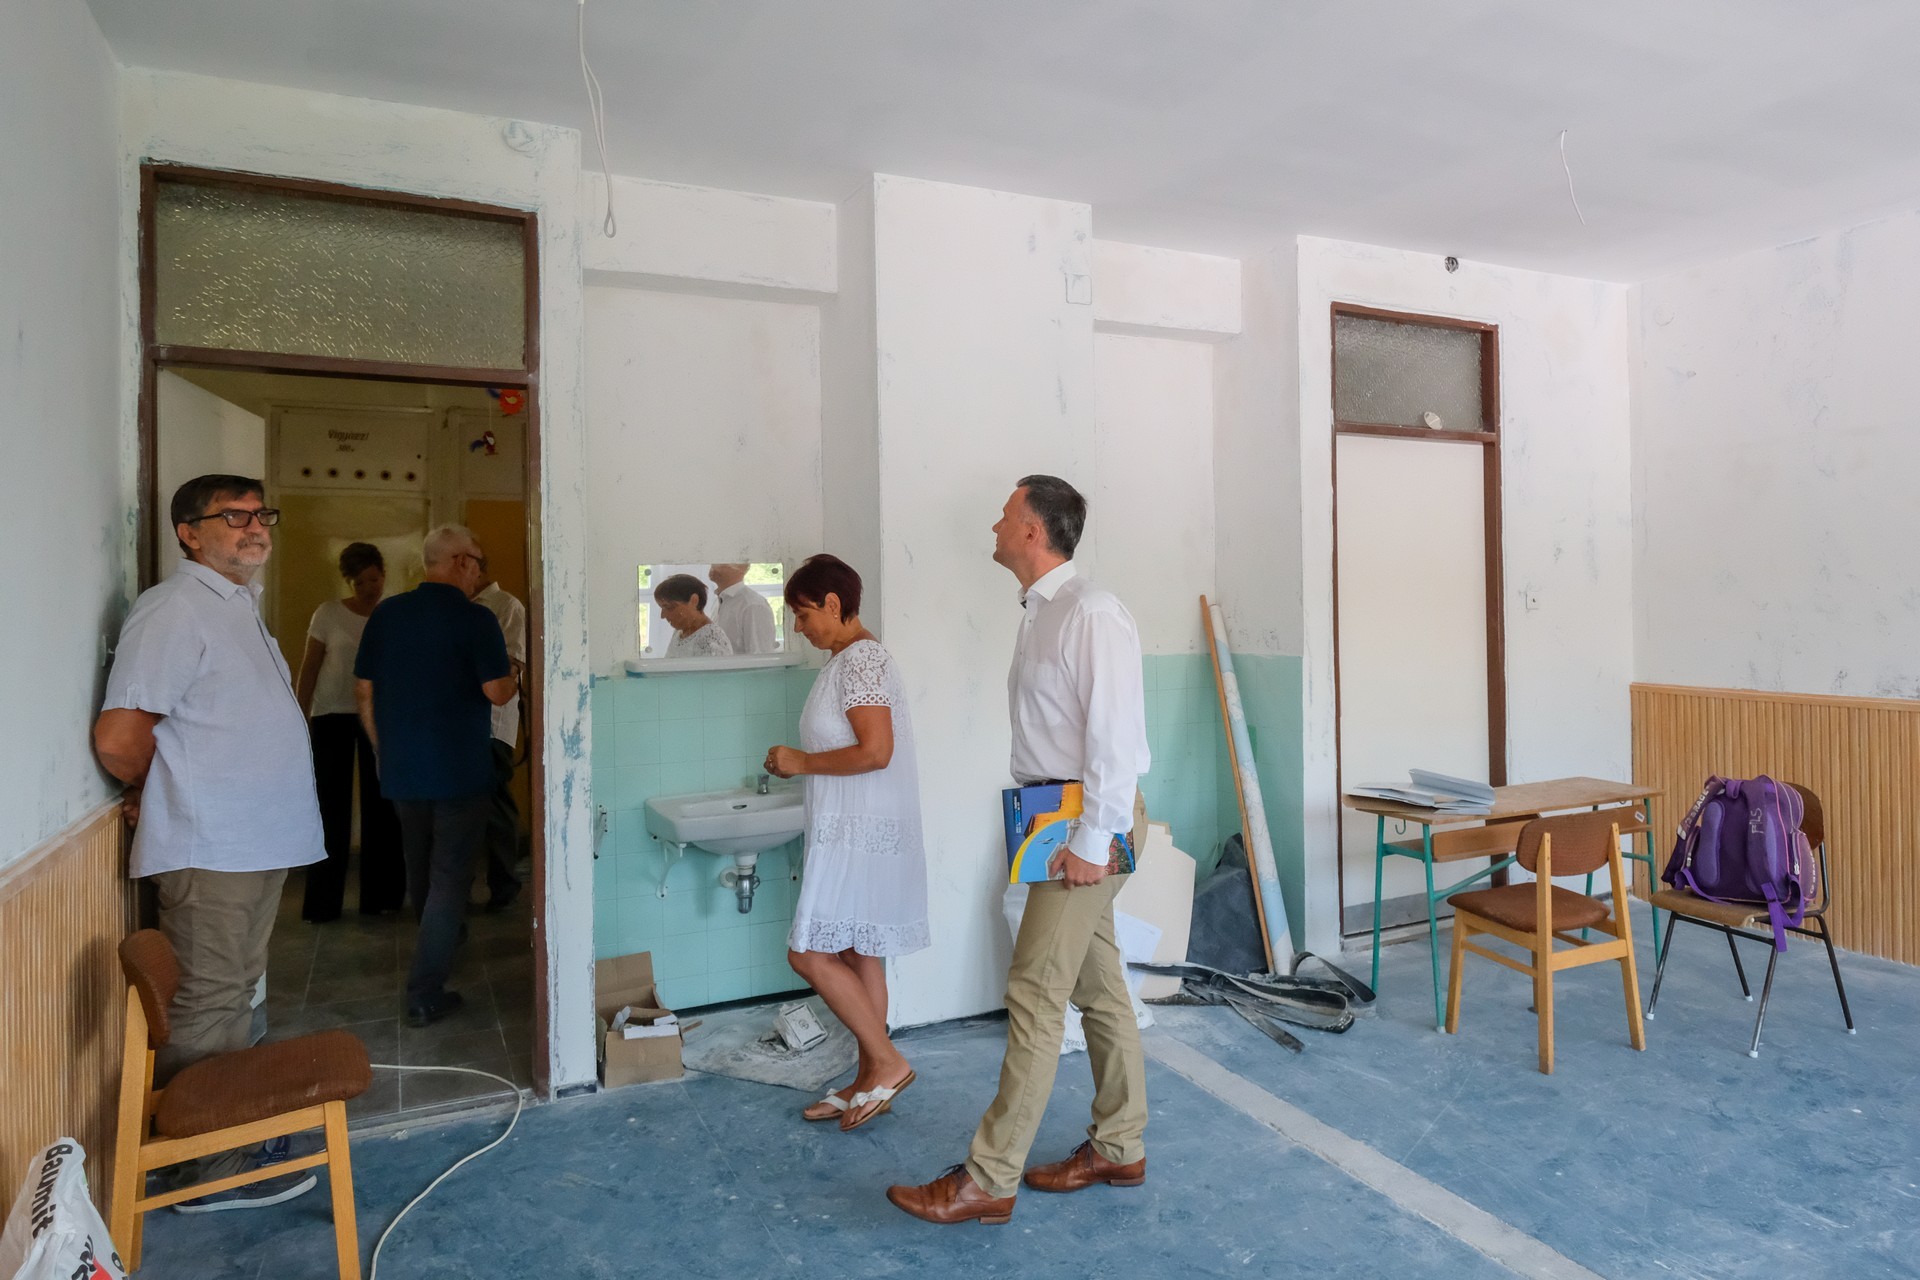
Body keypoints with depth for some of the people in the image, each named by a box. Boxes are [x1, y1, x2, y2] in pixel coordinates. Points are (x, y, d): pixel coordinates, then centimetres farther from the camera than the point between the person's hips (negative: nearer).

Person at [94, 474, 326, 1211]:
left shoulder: (239, 605, 16)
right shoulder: (175, 609, -15)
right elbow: (118, 737, -19)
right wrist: (167, 795, -3)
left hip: (256, 840, 9)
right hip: (209, 849, -9)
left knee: (234, 997, 18)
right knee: (209, 1009, 1)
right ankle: (212, 1168, 14)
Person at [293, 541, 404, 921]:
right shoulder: (329, 614, -2)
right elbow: (308, 670, 1)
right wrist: (301, 720, -3)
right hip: (332, 715, -2)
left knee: (380, 805, 5)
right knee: (332, 807, 0)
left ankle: (379, 896, 17)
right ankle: (322, 902, 11)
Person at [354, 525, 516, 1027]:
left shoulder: (385, 614, 4)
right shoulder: (475, 619, -14)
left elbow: (363, 690, 8)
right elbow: (498, 692, -18)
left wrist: (383, 750, 17)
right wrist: (512, 673, 5)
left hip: (400, 769, 6)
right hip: (460, 772, -6)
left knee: (419, 869, 23)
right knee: (448, 877, 1)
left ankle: (439, 942, 47)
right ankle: (424, 996, 1)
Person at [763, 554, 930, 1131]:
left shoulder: (860, 660, -17)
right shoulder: (849, 659, 14)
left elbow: (875, 752, -25)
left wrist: (803, 761, -15)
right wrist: (801, 763, 10)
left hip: (860, 834, -10)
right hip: (851, 830, 10)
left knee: (810, 954, -6)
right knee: (859, 956, 14)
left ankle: (886, 1063, 6)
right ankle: (869, 1082, 24)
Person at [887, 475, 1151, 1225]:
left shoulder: (1090, 614, -16)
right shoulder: (1040, 614, 14)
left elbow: (1115, 733, -21)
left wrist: (1093, 843, -21)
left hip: (1088, 822, -10)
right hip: (1057, 819, 10)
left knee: (1035, 996, -5)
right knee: (1099, 989, 16)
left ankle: (988, 1180, 5)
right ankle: (1119, 1150, 30)